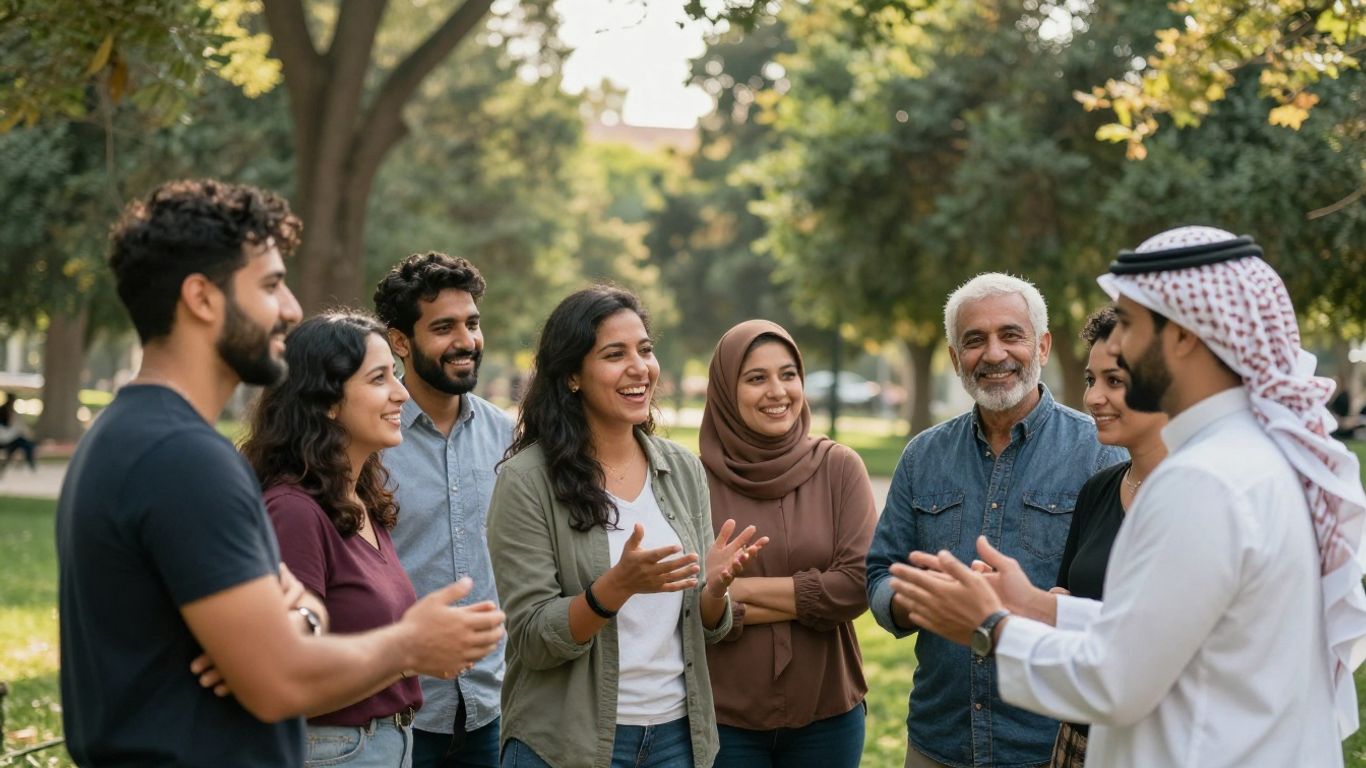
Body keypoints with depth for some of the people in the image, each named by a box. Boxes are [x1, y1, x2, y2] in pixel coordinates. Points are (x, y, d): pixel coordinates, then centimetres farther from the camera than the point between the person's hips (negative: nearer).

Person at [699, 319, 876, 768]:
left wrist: (744, 589, -12)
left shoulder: (839, 467, -2)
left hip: (827, 714, 2)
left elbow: (858, 584, -11)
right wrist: (808, 600, -13)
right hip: (723, 719, -1)